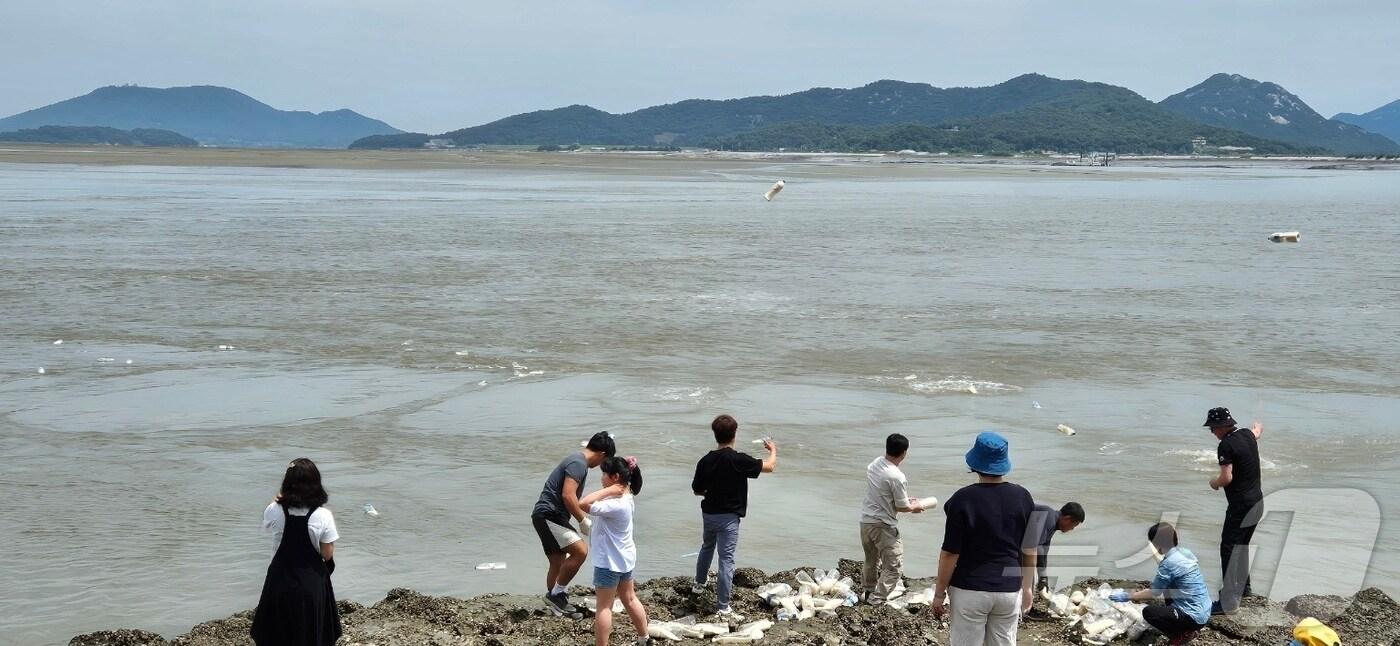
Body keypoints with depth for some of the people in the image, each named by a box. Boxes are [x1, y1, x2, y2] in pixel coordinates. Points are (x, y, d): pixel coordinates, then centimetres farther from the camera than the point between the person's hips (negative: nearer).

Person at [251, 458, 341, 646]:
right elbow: (327, 555, -11)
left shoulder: (275, 511, -14)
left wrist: (278, 498, 10)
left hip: (281, 579, 1)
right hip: (312, 582, -1)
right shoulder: (323, 516, -18)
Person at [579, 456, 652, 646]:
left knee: (604, 607, 0)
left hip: (610, 561, -10)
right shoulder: (626, 497, 1)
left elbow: (583, 504, -38)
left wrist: (607, 490, -31)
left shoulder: (616, 505, -28)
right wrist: (609, 491, 3)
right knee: (629, 599, 23)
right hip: (624, 558, 10)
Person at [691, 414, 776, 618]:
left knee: (707, 547, 30)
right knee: (726, 559, -3)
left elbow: (697, 490, 6)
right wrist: (773, 450, 11)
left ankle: (699, 583, 50)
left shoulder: (706, 461, -4)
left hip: (708, 513, 6)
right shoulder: (738, 460, -20)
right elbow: (769, 467, -9)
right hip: (728, 517, -6)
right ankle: (722, 607, -4)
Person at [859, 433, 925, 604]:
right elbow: (901, 507, -13)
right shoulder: (897, 477, -23)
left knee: (871, 560, 25)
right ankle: (877, 600, -3)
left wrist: (906, 499, 19)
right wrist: (914, 507, 8)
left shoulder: (874, 464, 1)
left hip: (865, 520, 8)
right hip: (883, 526, -8)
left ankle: (869, 592, 39)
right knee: (893, 565, 1)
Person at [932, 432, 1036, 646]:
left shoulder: (963, 499, -14)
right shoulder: (1022, 497, -2)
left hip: (970, 590, -3)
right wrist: (1027, 587, 18)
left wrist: (939, 592, -1)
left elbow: (950, 554, -12)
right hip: (1009, 589, 4)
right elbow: (1029, 550, 5)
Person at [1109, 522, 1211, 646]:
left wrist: (1127, 596, 1)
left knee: (1149, 612, -8)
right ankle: (1186, 628, 19)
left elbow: (1154, 593, -8)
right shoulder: (1185, 552, 6)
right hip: (1205, 612, 9)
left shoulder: (1169, 563, -19)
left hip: (1195, 617, -9)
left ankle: (1182, 634, 0)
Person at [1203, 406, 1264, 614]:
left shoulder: (1226, 445, -18)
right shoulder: (1247, 435, 8)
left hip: (1240, 507, -9)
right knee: (1242, 545, 24)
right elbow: (1257, 431, 34)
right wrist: (1257, 427, 58)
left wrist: (1214, 483, -2)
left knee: (1229, 549, -9)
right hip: (1257, 503, 9)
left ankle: (1228, 602, -14)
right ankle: (1243, 586, 38)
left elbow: (1227, 478, -24)